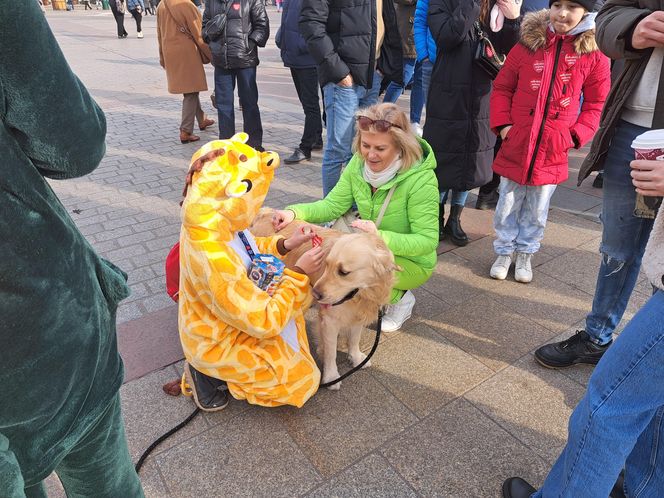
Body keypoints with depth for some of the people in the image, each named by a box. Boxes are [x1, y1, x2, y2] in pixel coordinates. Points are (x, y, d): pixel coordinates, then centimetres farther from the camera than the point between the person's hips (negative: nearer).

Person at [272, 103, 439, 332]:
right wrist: (295, 212, -29)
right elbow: (333, 205, -10)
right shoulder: (359, 162, -11)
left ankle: (400, 298, 2)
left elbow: (427, 241, -26)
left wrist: (381, 237, -41)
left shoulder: (421, 179, -28)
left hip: (411, 260, -6)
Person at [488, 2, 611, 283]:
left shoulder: (594, 55, -1)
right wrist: (502, 124, -6)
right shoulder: (527, 44, 0)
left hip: (554, 150, 0)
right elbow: (502, 88, 5)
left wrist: (576, 135, -8)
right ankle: (504, 251, 30)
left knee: (537, 210, 13)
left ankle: (525, 253, 33)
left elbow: (595, 105, 5)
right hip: (516, 145, 0)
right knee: (508, 205, 11)